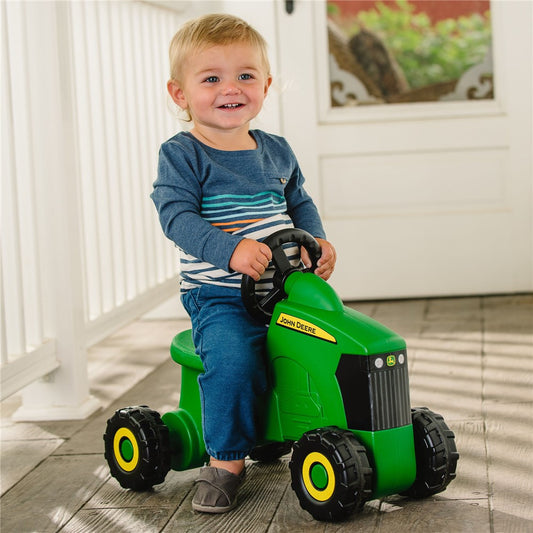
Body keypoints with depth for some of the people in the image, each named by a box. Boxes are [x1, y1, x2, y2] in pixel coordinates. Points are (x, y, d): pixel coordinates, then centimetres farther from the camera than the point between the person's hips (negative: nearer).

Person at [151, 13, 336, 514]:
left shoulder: (276, 151, 13)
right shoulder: (181, 155, -5)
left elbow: (299, 203, 22)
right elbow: (178, 217, -17)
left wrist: (317, 240, 0)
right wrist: (231, 249, -32)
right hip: (218, 296, -5)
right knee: (232, 358, -31)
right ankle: (226, 459, -13)